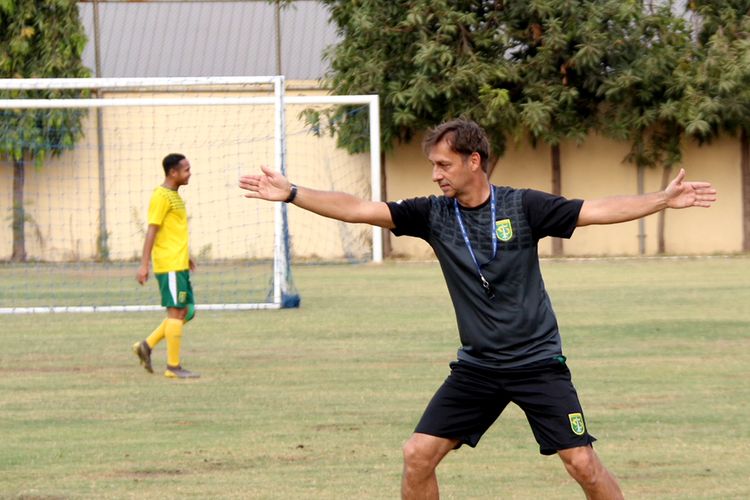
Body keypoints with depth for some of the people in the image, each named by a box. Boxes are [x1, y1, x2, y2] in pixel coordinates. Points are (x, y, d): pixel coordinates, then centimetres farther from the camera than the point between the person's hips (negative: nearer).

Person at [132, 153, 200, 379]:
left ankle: (147, 346, 15)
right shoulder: (161, 197, -13)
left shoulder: (174, 196, 17)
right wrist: (144, 264, -19)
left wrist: (186, 256, 29)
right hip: (169, 266, -10)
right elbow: (152, 231, -16)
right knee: (176, 312, -7)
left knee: (186, 312, 10)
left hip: (180, 265, 10)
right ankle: (173, 367, -2)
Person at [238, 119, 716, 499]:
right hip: (477, 366, 3)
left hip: (538, 361, -3)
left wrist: (664, 200, -20)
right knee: (418, 454, -4)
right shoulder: (433, 214, 0)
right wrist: (292, 194, -10)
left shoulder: (523, 206, -8)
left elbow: (597, 211, -11)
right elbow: (359, 209, -3)